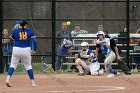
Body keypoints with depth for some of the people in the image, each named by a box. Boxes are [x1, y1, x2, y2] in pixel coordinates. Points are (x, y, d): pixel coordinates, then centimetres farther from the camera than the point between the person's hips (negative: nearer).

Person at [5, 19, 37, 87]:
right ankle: (33, 82, 12)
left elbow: (13, 38, 17)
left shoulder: (15, 31, 1)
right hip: (26, 50, 0)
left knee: (13, 65, 8)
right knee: (28, 66, 13)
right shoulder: (29, 30, 1)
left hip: (16, 49, 0)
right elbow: (34, 40, -3)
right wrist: (34, 49, 7)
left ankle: (8, 79, -12)